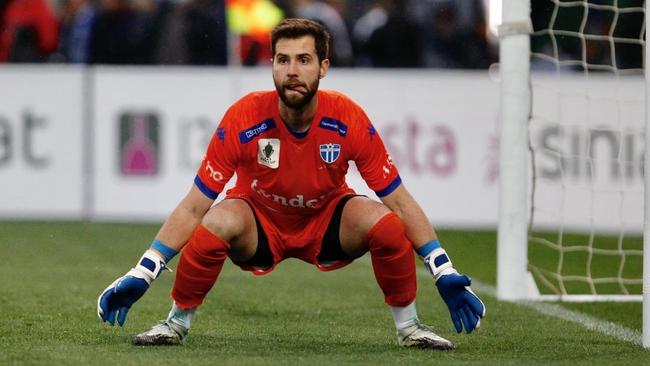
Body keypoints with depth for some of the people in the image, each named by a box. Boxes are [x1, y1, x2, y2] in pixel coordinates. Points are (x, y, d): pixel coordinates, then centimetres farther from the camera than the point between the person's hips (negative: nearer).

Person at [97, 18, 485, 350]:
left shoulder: (349, 119, -22)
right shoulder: (244, 119, -24)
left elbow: (400, 202, -13)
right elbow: (194, 207, -18)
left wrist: (445, 273, -18)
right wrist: (141, 274, -23)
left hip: (328, 223, 1)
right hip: (258, 223, -1)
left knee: (383, 221, -28)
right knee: (220, 220, -34)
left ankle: (408, 327, -4)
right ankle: (178, 323, -12)